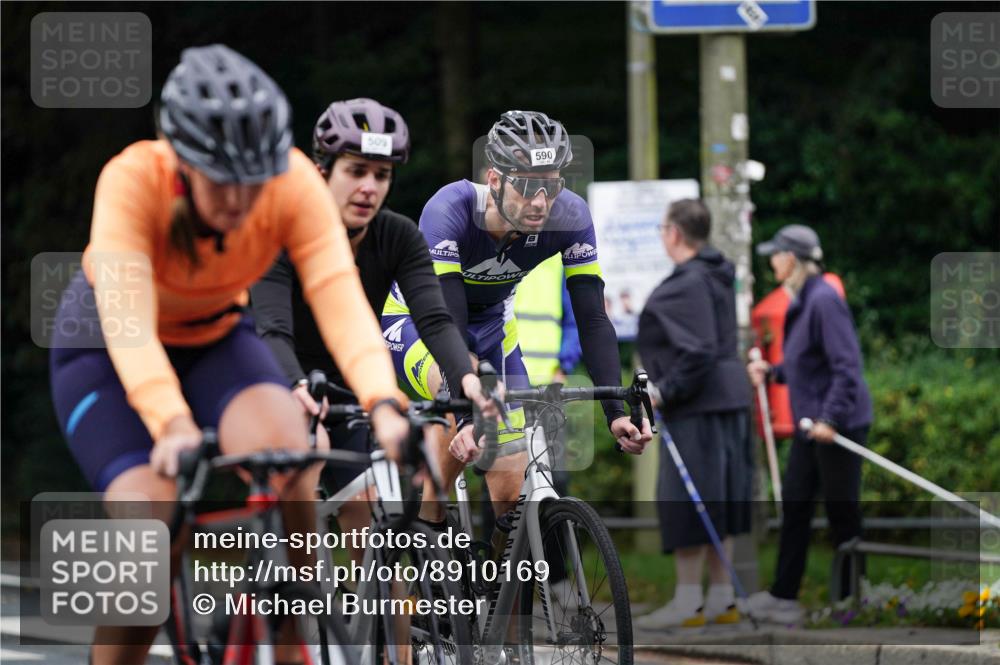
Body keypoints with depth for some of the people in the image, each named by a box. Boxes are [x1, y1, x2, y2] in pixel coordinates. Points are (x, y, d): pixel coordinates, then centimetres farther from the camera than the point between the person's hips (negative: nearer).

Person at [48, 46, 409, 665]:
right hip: (105, 350, -2)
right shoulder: (133, 181, -33)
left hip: (217, 338, 2)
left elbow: (341, 296, -35)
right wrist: (172, 424, -59)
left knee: (285, 449, -30)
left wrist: (384, 404, -52)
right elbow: (126, 317, -44)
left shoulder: (295, 182, -26)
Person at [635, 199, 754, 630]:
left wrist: (664, 391, -17)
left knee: (685, 498, -6)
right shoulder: (717, 278, 15)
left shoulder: (688, 285, -16)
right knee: (717, 498, 12)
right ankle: (721, 598, 14)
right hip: (728, 397, 10)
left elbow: (698, 352, -23)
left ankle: (688, 601, -5)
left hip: (697, 406, -10)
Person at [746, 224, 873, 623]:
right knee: (794, 504, 11)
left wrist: (830, 417, -26)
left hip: (839, 425, -10)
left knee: (842, 514, 0)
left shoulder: (825, 301, -19)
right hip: (811, 425, 10)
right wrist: (771, 372, 16)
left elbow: (846, 366, -23)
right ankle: (784, 597, 17)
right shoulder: (801, 301, 11)